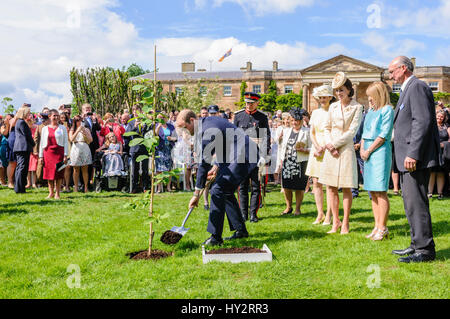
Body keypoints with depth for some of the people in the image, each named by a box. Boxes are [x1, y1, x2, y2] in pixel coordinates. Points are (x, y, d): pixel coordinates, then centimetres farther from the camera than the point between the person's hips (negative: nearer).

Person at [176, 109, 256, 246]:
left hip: (243, 156, -11)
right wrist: (217, 166, 16)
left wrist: (196, 194, -16)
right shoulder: (207, 121, 13)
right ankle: (241, 230, 24)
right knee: (226, 191, 16)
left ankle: (215, 237, -11)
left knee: (218, 191, -13)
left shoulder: (206, 132, -18)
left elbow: (204, 164, -19)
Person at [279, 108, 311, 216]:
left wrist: (303, 150, -19)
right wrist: (282, 159, 13)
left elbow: (311, 149, -1)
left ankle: (298, 208, 12)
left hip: (300, 163, -4)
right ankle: (288, 207, 19)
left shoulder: (306, 132, 0)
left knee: (299, 187, 0)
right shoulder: (288, 131, 16)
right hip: (287, 162, 5)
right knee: (286, 186, 4)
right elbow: (283, 145, 21)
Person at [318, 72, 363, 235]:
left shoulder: (357, 107, -2)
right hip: (331, 149, 5)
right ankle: (335, 222, 12)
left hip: (346, 149, -4)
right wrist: (329, 143, -5)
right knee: (331, 187, 3)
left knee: (346, 188, -2)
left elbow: (352, 131, -8)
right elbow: (327, 128, 13)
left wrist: (334, 144, -10)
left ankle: (345, 223, 6)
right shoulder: (333, 107, 12)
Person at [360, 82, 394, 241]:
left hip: (380, 152, -8)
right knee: (373, 192, 7)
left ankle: (383, 228, -4)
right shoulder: (370, 111, 19)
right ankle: (377, 227, 11)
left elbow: (383, 135, -11)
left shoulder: (387, 110, -4)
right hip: (368, 153, 8)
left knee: (380, 191, -8)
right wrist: (362, 149, 5)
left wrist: (368, 151, -10)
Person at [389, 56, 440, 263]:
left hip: (416, 159, -11)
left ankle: (425, 250, -3)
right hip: (407, 159, 11)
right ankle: (417, 244, 23)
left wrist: (413, 154, -24)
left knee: (416, 203, -9)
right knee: (411, 203, 15)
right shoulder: (407, 89, 22)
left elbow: (423, 122, -20)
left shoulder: (417, 87, -11)